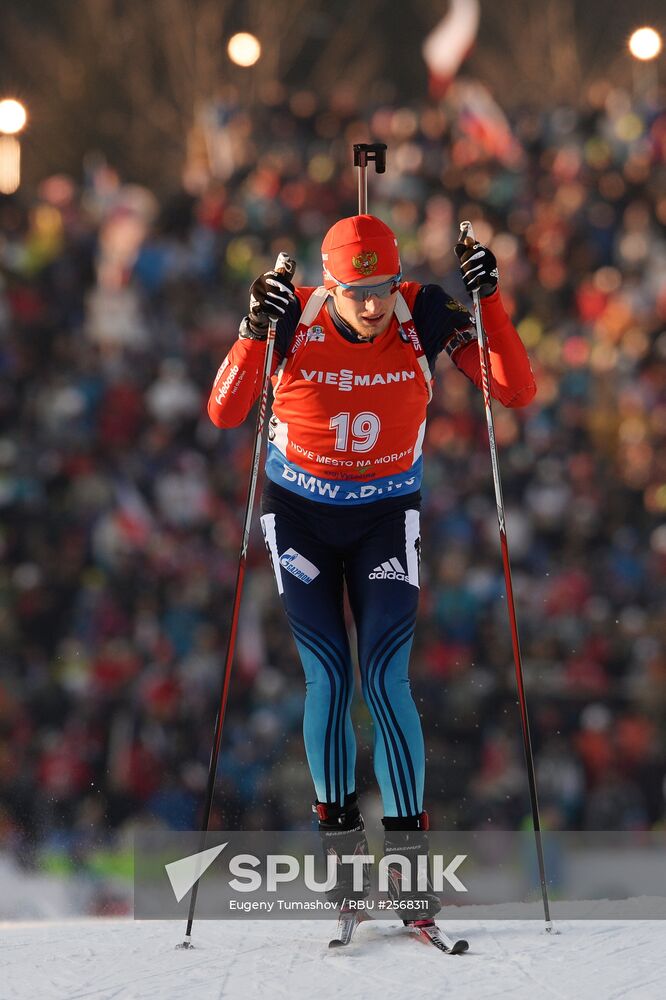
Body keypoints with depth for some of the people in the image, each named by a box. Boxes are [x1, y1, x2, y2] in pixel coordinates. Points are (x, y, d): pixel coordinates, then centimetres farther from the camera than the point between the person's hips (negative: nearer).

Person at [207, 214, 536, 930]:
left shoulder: (426, 319, -17)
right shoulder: (294, 322, -18)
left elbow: (516, 393, -19)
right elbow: (224, 414, -21)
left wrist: (489, 300, -30)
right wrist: (254, 333, -36)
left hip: (384, 516, 0)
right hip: (300, 514, 0)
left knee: (385, 679, -11)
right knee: (328, 679, -4)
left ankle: (408, 849, -5)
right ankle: (339, 834, 13)